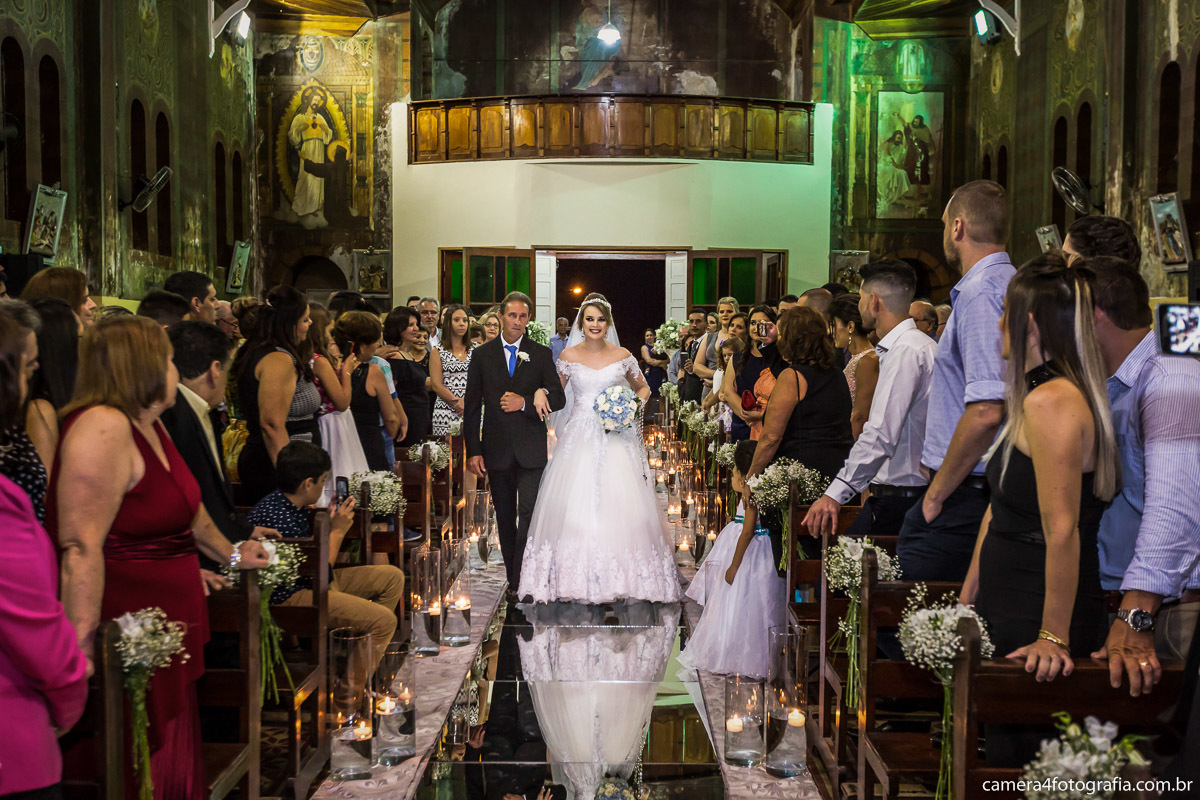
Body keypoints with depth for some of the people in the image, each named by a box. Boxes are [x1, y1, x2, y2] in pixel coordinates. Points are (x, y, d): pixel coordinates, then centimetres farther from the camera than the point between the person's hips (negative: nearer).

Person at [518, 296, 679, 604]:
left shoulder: (622, 356, 5)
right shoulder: (569, 356, 4)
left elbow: (643, 388, 17)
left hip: (615, 437, 0)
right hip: (580, 437, 0)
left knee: (618, 503, -5)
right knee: (575, 503, -5)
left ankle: (620, 575, 5)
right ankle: (577, 576, 2)